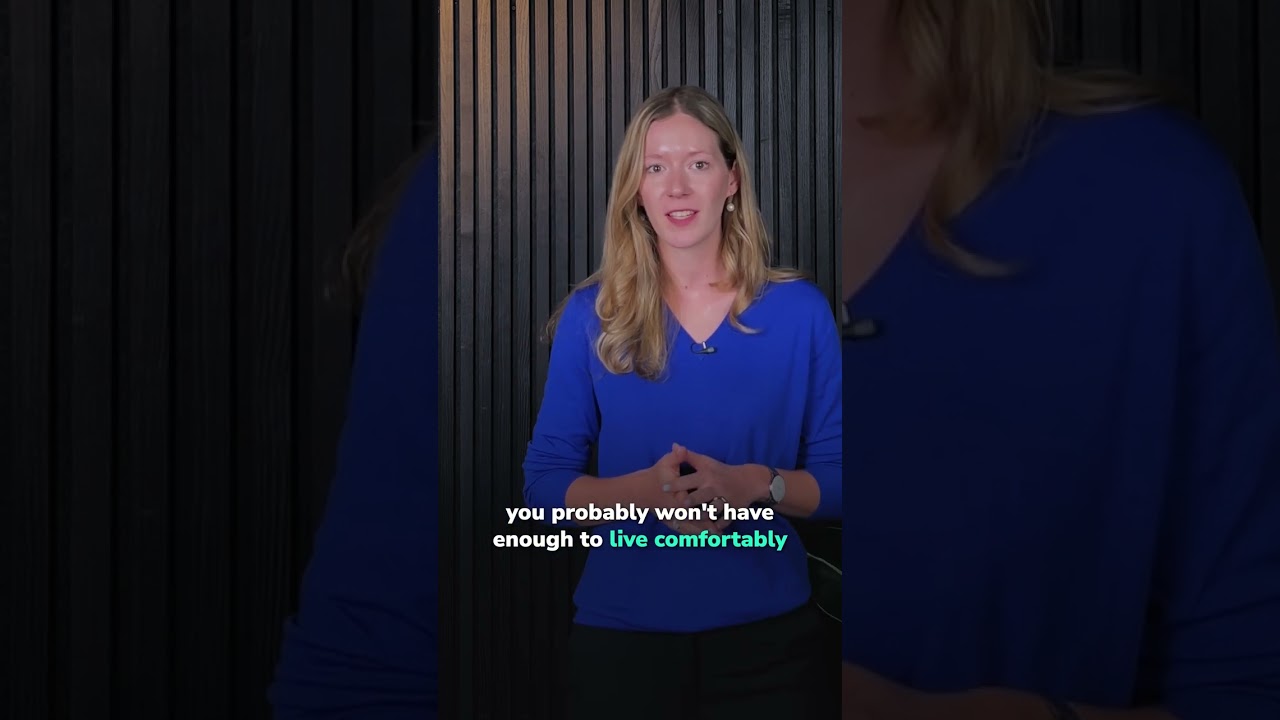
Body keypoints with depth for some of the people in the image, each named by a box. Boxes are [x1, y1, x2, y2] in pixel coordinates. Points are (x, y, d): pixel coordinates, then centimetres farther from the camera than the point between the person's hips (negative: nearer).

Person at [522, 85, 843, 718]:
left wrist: (758, 485, -19)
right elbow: (544, 482, -1)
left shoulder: (800, 310, -2)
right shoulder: (590, 315, -2)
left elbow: (837, 477, 0)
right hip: (621, 636, 0)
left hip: (769, 636, 0)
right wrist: (641, 490, -19)